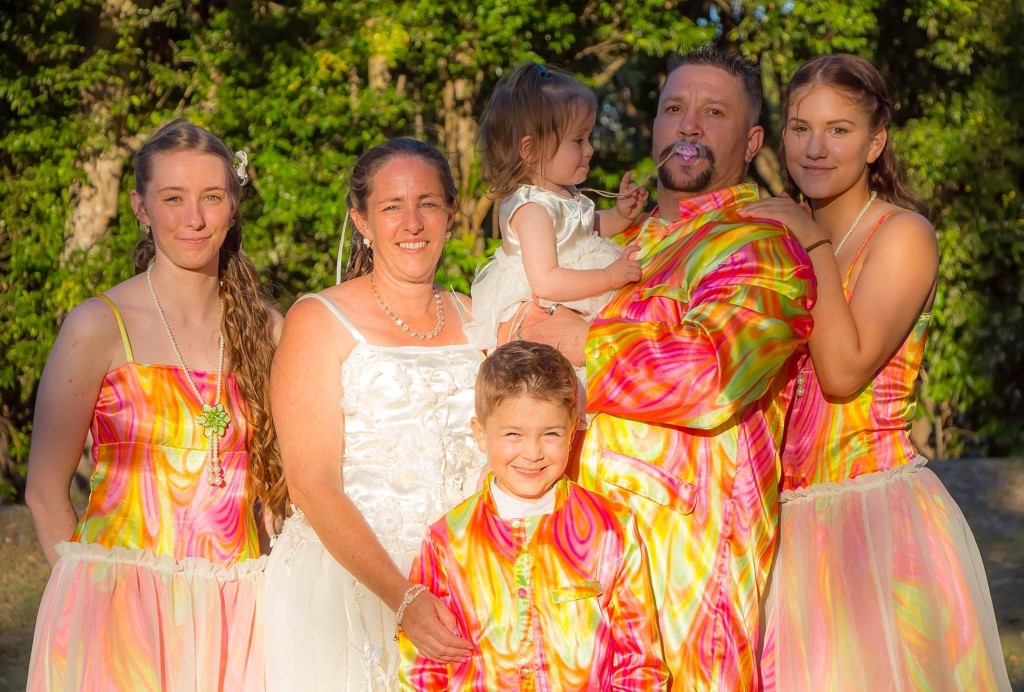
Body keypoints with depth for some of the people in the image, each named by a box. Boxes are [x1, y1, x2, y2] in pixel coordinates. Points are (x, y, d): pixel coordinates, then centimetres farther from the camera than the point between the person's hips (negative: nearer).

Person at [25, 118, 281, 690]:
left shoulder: (266, 330, 6)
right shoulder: (98, 328, -5)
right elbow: (46, 492, -2)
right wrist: (93, 593, -6)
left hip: (235, 616, 3)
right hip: (120, 616, -3)